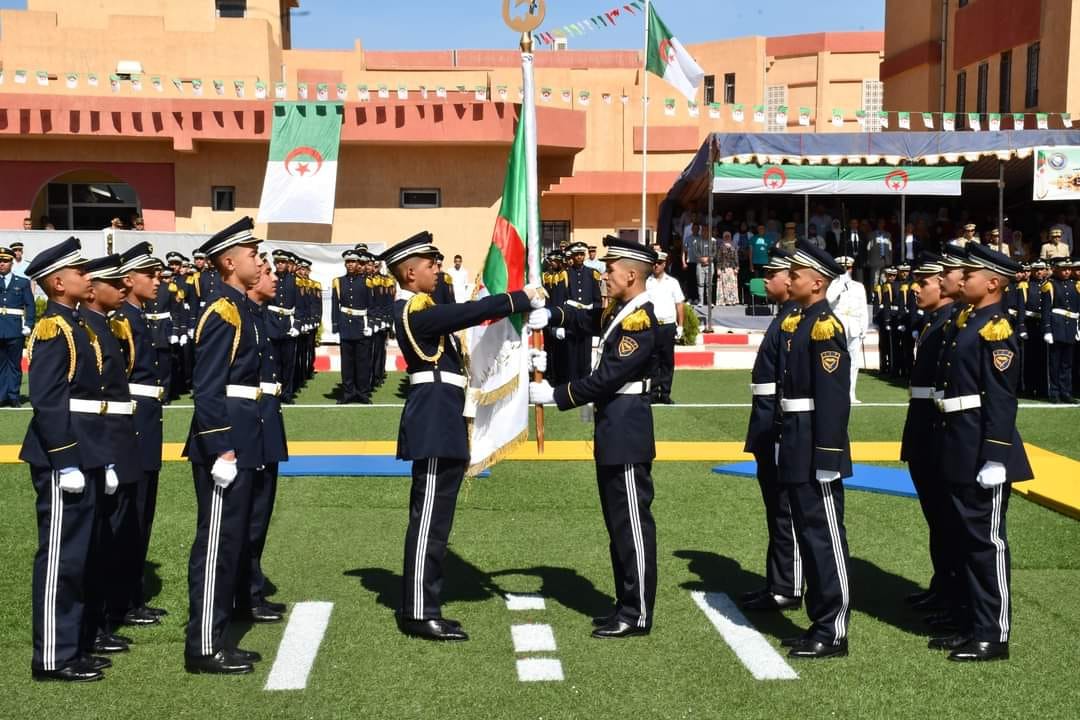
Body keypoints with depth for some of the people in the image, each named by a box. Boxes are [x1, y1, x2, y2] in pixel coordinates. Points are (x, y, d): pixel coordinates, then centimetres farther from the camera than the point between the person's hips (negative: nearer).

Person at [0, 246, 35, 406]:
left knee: (15, 364, 3)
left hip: (16, 330, -1)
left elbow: (30, 306, 3)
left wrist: (28, 325, -4)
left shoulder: (23, 282, 7)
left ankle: (14, 396, 9)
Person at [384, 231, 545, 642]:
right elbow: (470, 313, -23)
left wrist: (527, 311, 6)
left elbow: (465, 316, 15)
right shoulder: (415, 311, -14)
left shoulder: (420, 309, 18)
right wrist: (523, 298, -15)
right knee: (430, 517, -7)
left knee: (433, 515, 13)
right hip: (434, 421, -11)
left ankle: (420, 607, 20)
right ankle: (420, 613, -2)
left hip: (440, 422, 11)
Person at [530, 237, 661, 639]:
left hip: (626, 433, -10)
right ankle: (627, 604, 24)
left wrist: (553, 395, -18)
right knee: (618, 522, 15)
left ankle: (638, 616, 6)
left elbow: (605, 379, -22)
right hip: (614, 432, 10)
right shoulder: (620, 313, 11)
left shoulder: (641, 322, -19)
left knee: (632, 522, -2)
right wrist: (546, 312, 0)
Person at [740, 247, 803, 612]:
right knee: (777, 510, 15)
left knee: (785, 511, -2)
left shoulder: (795, 320, -16)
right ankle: (777, 583, 23)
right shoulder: (786, 317, 14)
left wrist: (780, 436, -22)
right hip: (770, 433, 10)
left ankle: (787, 591, 6)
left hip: (782, 432, -10)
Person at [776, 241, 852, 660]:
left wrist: (826, 458, -22)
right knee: (809, 536, 14)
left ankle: (833, 634, 5)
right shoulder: (804, 323, 14)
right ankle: (820, 623, 24)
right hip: (799, 451, 10)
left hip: (817, 452, -10)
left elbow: (834, 398, -20)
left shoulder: (825, 327, -15)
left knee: (826, 538, -3)